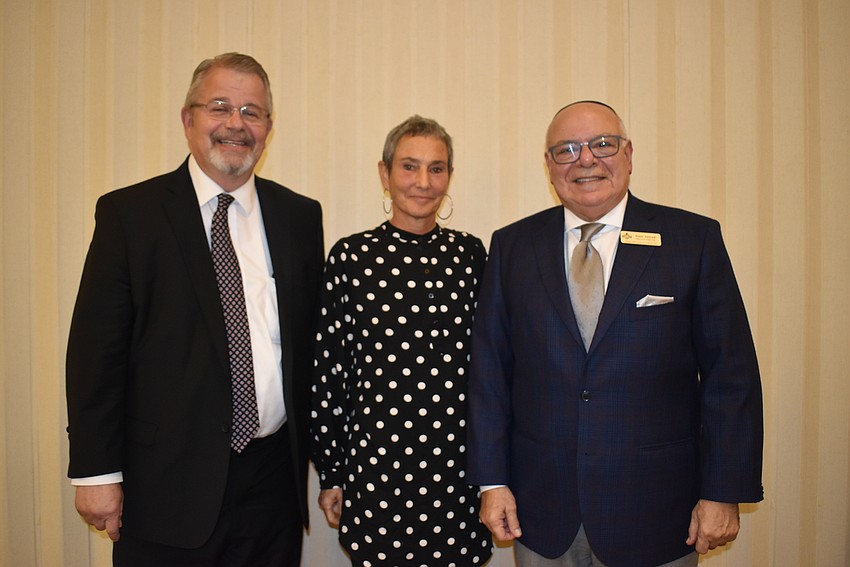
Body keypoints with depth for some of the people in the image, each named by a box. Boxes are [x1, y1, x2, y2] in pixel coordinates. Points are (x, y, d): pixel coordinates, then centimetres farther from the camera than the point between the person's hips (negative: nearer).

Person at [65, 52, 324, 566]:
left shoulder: (300, 216, 5)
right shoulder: (129, 213, -3)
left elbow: (313, 340, 6)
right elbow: (96, 347, -4)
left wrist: (312, 450, 6)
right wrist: (96, 471, -6)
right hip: (168, 483, -2)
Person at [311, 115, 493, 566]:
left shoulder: (469, 253, 3)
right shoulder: (351, 256, -5)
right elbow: (328, 369, -2)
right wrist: (330, 475, 0)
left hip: (461, 466, 3)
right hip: (377, 464, -2)